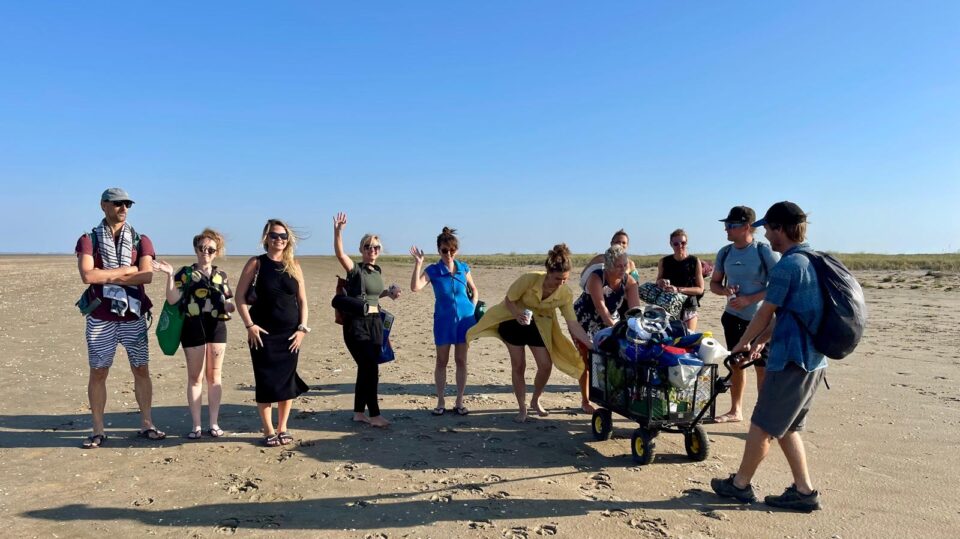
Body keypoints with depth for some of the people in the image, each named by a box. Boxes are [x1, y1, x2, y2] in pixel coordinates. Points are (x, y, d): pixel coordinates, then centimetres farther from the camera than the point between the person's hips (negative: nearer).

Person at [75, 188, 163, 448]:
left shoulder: (140, 240, 5)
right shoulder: (89, 240, 2)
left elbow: (147, 275, -11)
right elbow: (87, 275, -14)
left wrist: (106, 277, -11)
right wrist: (127, 270, -11)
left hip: (133, 316, 1)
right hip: (100, 317, -1)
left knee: (141, 369, 5)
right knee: (98, 372, 5)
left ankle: (146, 425, 15)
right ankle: (98, 430, 15)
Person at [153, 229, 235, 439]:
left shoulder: (221, 275, 11)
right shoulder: (185, 273, 3)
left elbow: (229, 303, 13)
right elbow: (172, 299, -6)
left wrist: (233, 305, -9)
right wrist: (170, 275, -14)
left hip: (217, 327, 2)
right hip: (194, 327, -2)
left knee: (214, 377, 8)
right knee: (195, 377, 5)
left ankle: (214, 423, 16)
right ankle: (196, 425, 13)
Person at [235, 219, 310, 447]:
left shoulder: (294, 265, 6)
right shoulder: (256, 264, -1)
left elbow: (302, 300, 7)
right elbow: (240, 296, -3)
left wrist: (302, 328, -2)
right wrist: (249, 325, -11)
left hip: (290, 333, 3)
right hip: (263, 333, -3)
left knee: (287, 380, 7)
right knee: (266, 381, 0)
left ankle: (282, 428, 21)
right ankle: (269, 431, 13)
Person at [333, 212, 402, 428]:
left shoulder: (377, 271, 12)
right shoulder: (355, 269, -9)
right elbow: (339, 254, -27)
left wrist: (388, 292, 10)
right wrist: (338, 231, -41)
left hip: (375, 323, 7)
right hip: (357, 324, -7)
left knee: (367, 369, 11)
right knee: (370, 369, -7)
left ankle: (359, 412, 23)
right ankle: (375, 415, 3)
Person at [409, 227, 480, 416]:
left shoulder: (464, 268, 1)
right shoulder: (433, 270, -6)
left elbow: (474, 290, 15)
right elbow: (415, 287, -21)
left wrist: (473, 309, 2)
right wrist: (418, 264, -26)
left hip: (464, 319, 2)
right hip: (443, 320, -1)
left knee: (461, 360, 7)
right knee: (442, 361, 6)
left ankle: (459, 402, 17)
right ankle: (441, 402, 18)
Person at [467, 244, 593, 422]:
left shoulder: (565, 294, -23)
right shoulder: (529, 279, -32)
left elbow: (573, 324, -20)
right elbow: (508, 300, -20)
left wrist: (592, 345, -29)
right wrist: (518, 314, -39)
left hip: (539, 326, 3)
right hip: (514, 322, -2)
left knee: (546, 365, -6)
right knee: (518, 366, -1)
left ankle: (535, 401, 22)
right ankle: (522, 409, 16)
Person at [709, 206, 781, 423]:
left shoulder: (765, 251, -14)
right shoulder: (725, 252, 2)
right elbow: (714, 283, 11)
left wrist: (749, 299, -21)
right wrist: (725, 291, -11)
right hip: (733, 317, 6)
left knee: (762, 368, -3)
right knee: (736, 364, 15)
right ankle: (736, 411, 29)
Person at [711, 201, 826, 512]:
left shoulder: (787, 265, -17)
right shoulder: (814, 262, 13)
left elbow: (765, 314, -10)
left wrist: (742, 343, 6)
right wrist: (758, 343, 18)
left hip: (791, 360, -9)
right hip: (813, 360, 9)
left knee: (762, 426, 5)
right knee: (786, 427, 18)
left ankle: (740, 484, 18)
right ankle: (804, 490, 21)